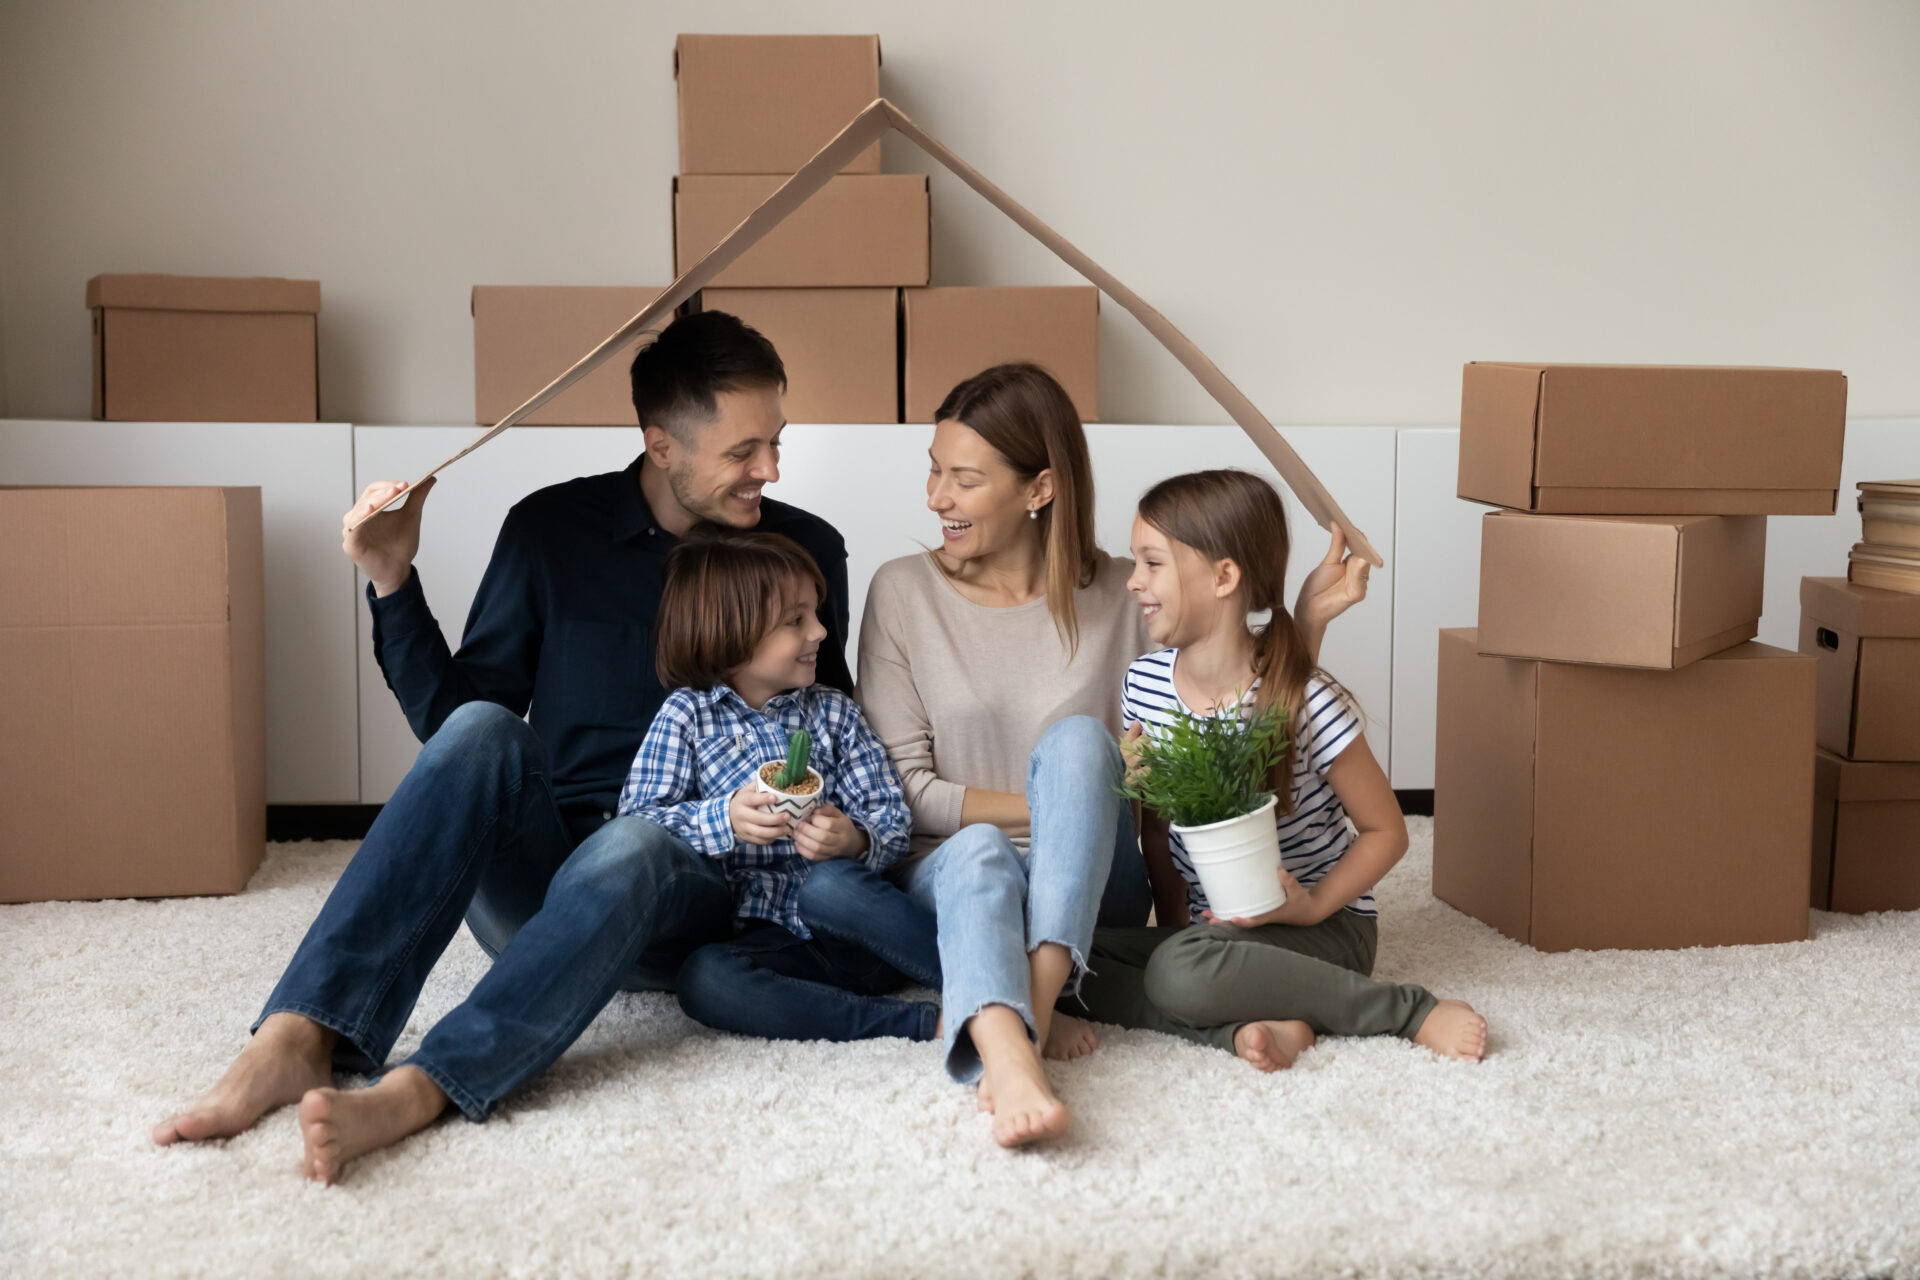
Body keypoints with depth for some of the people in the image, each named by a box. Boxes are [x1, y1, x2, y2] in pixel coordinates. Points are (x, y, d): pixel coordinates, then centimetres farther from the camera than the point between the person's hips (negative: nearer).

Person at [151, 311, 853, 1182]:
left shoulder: (805, 551, 6)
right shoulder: (554, 529, 5)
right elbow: (446, 718, 7)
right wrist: (392, 585, -6)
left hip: (687, 889, -1)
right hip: (533, 877, 1)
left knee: (627, 849, -37)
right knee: (481, 731, -31)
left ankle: (412, 1095, -52)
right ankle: (296, 1038, -41)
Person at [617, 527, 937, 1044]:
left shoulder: (834, 712, 15)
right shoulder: (686, 715, 7)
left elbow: (893, 818, 8)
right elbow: (637, 822, -2)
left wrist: (855, 841, -16)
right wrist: (724, 819, -20)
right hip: (762, 936, -3)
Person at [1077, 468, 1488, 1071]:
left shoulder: (1305, 702, -17)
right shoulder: (1144, 684, 0)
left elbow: (1386, 831, -7)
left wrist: (1314, 907, -19)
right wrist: (1174, 923, -2)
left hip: (1325, 929, -5)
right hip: (1205, 929, 5)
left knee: (1182, 970, -36)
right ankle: (1244, 1027, -25)